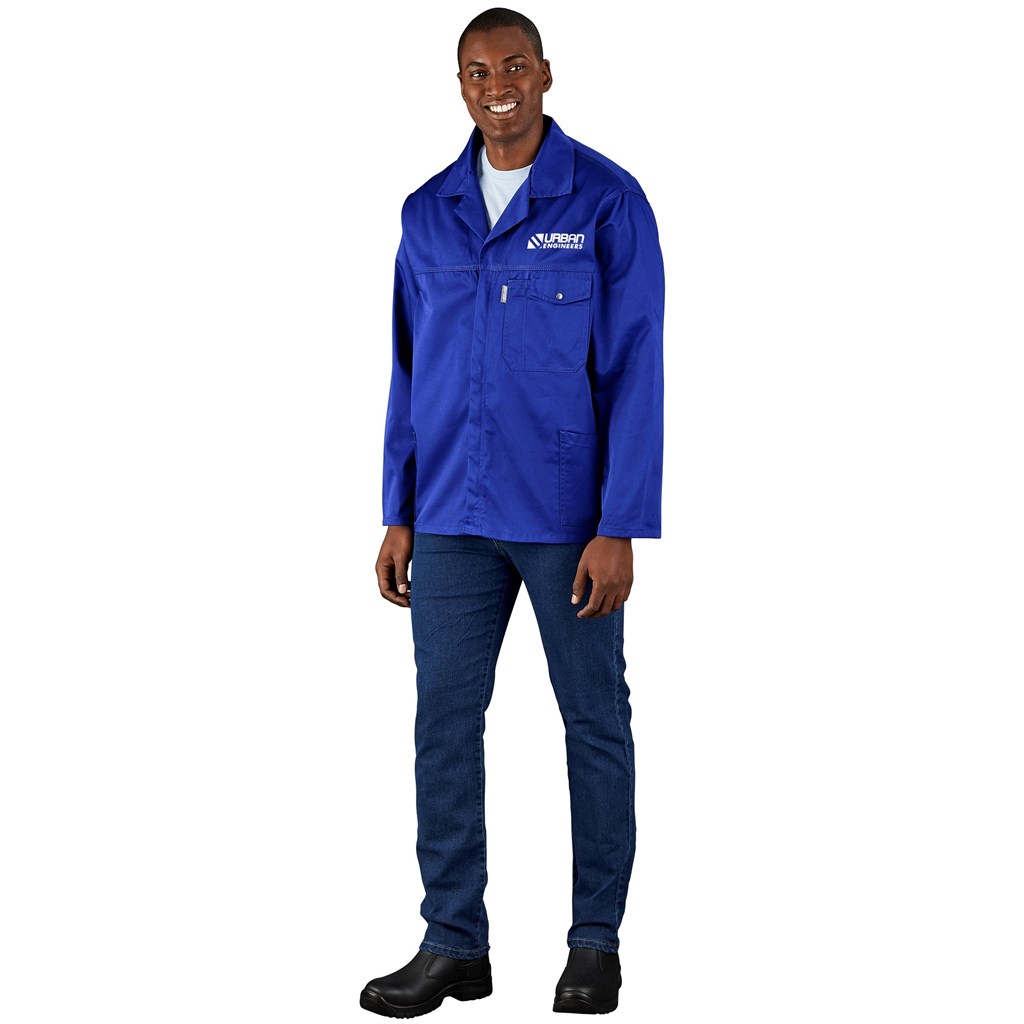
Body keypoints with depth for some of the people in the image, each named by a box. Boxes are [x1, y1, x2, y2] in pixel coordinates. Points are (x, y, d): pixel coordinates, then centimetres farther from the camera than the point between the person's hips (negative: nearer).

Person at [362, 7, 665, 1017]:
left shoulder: (607, 202, -6)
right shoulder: (428, 213, 7)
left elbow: (634, 369, -9)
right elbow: (410, 369, 11)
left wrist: (619, 528, -14)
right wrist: (399, 516, 6)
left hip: (569, 511, -4)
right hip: (454, 515, 4)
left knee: (594, 720, 6)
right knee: (444, 719, 3)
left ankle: (597, 941, 19)